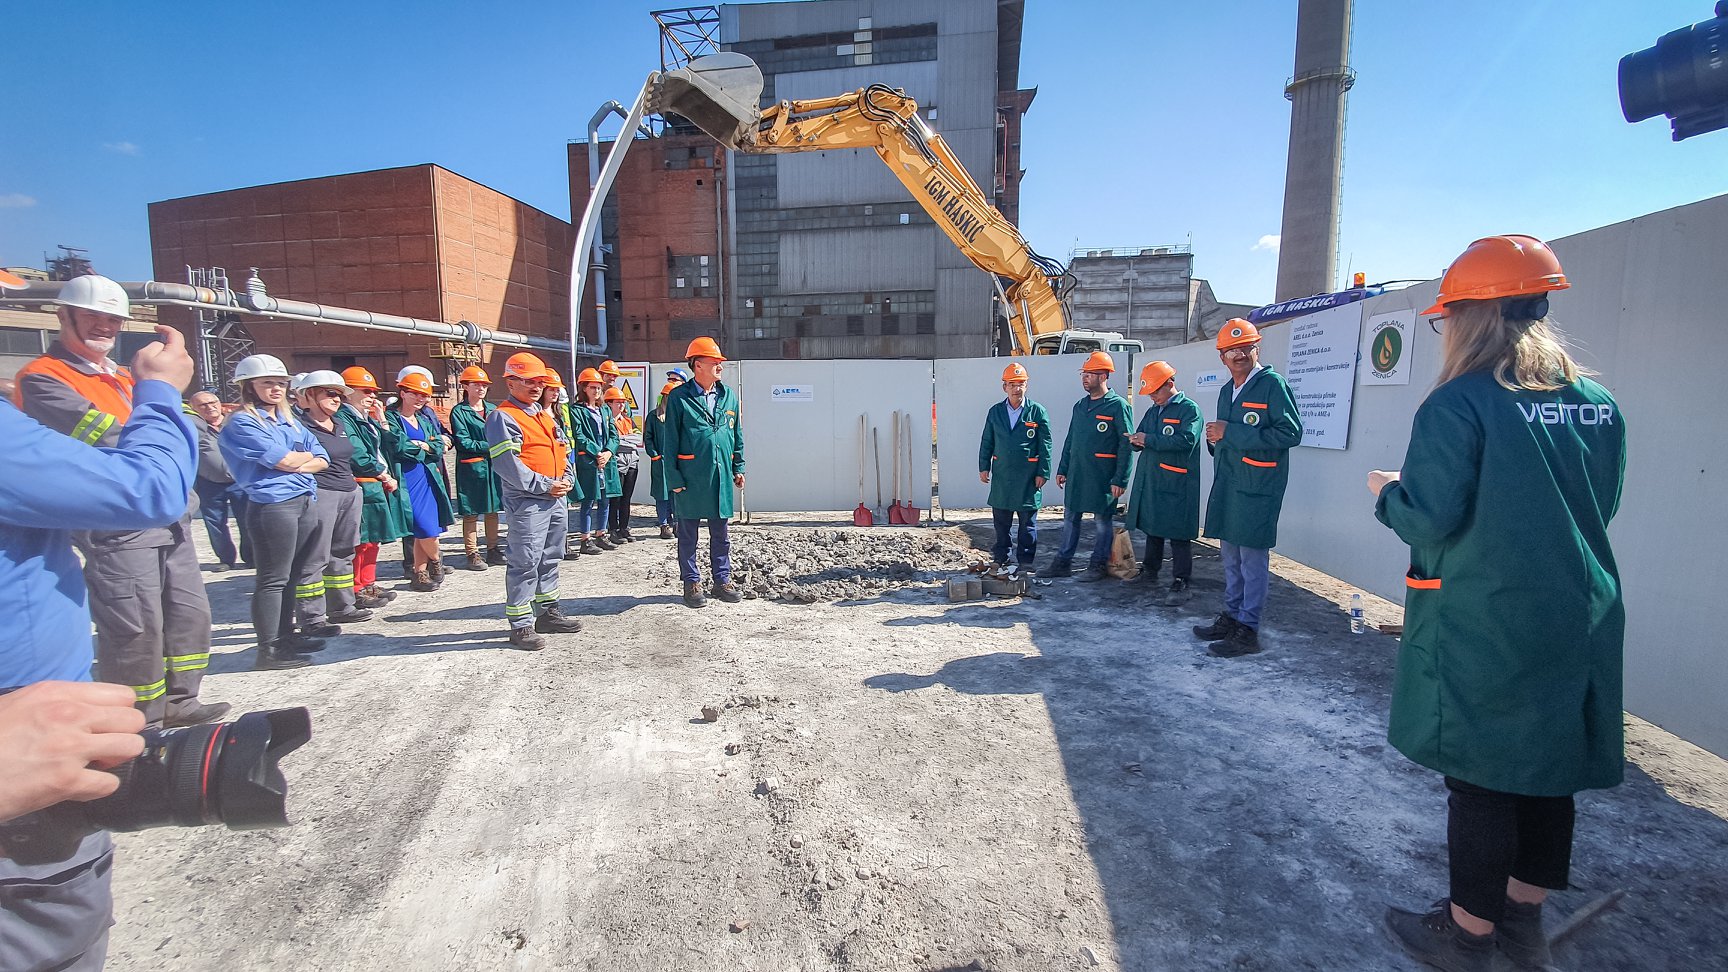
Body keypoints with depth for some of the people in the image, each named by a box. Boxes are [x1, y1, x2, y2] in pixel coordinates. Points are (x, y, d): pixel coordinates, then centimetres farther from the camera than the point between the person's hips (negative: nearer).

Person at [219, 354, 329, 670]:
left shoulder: (288, 420, 18)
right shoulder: (242, 422, -6)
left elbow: (321, 459, 11)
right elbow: (283, 460, -16)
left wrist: (297, 464, -9)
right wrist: (307, 455, 4)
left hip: (303, 501, 8)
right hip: (272, 504, -8)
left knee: (293, 573, 14)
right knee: (273, 578, -4)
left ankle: (285, 635, 25)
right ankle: (268, 650, 2)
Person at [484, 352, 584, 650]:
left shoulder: (545, 414, 17)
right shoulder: (502, 417, -10)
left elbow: (565, 449, 19)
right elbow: (507, 464, -19)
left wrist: (566, 479, 2)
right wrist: (544, 486, -18)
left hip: (556, 498, 9)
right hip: (526, 502, -9)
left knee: (550, 558, 17)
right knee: (525, 564, -4)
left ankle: (549, 612, 30)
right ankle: (520, 625, 6)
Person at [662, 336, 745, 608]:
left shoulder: (728, 395, 8)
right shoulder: (679, 398, -5)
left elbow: (737, 435, 14)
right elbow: (670, 442, -5)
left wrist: (738, 468, 11)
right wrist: (674, 478, -9)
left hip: (721, 475, 4)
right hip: (690, 477, -4)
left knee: (720, 533, 12)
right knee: (688, 532, 7)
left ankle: (722, 579, 23)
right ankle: (692, 583, 19)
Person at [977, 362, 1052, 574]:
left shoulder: (1037, 411, -2)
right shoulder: (995, 411, 7)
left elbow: (1045, 444, -2)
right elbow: (986, 442, 11)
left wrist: (1043, 473, -5)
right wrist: (983, 467, 5)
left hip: (1028, 475, -3)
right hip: (1001, 475, 3)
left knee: (1028, 521, 4)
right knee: (1001, 519, 11)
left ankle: (1025, 561, 15)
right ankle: (1000, 559, 23)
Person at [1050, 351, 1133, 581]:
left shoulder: (1118, 406, -9)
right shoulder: (1080, 406, 13)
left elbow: (1126, 445, -12)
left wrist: (1120, 480, -16)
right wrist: (1062, 469, 14)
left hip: (1102, 476, -7)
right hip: (1076, 474, 7)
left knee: (1102, 521, 5)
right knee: (1070, 518, 11)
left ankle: (1098, 565, 16)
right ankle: (1063, 562, 19)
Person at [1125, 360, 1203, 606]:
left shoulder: (1189, 409, -8)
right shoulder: (1152, 411, 17)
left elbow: (1186, 440, -22)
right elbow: (1140, 439, 20)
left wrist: (1149, 439, -19)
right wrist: (1137, 441, -5)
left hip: (1176, 485, -8)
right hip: (1150, 482, 8)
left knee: (1178, 535, -4)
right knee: (1152, 529, 18)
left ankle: (1180, 584, 0)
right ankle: (1150, 571, 32)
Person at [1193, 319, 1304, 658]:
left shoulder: (1272, 384, -8)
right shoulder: (1226, 391, 16)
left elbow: (1290, 433, -17)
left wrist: (1231, 434, -18)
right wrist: (1215, 438, 2)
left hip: (1257, 488, -8)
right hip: (1227, 486, 8)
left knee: (1253, 559, -3)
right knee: (1231, 557, 16)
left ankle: (1247, 629, 5)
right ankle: (1231, 616, 27)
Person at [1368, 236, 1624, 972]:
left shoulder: (1459, 404, -17)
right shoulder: (1599, 405, 5)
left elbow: (1430, 521, -19)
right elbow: (1597, 507, 15)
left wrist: (1388, 492, -1)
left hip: (1480, 629, -7)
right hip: (1577, 623, 7)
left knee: (1479, 777, 7)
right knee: (1548, 773, 18)